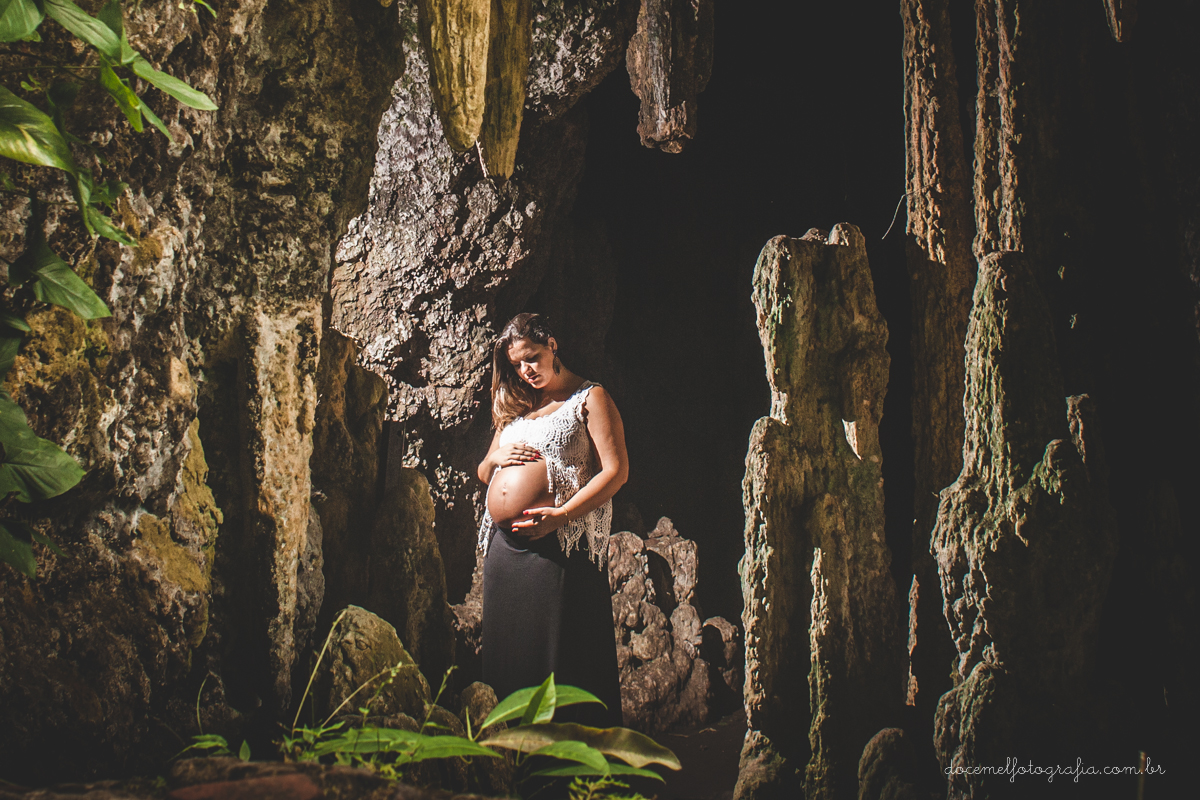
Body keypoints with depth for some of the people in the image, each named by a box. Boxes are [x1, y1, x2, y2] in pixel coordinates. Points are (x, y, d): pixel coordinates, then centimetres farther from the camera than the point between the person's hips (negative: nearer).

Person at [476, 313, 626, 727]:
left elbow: (616, 471, -7)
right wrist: (496, 457, 4)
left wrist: (561, 515, -18)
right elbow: (483, 473, 29)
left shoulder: (589, 398, 3)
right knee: (508, 652, 8)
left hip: (557, 543, -6)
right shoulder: (515, 406, 22)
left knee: (557, 654, -6)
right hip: (504, 544, 7)